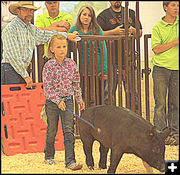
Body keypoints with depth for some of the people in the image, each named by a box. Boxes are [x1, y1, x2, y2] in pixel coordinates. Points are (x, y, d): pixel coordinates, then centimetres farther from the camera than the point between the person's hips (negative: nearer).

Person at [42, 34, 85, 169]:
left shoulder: (71, 64, 0)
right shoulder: (49, 66, -10)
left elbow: (76, 83, 10)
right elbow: (47, 87, -12)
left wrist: (79, 99, 11)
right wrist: (58, 101, -20)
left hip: (68, 100, 2)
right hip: (52, 102, -2)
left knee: (69, 130, -5)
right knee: (52, 130, 11)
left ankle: (70, 161, -6)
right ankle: (49, 156, 31)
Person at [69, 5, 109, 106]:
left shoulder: (97, 30, 1)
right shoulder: (74, 30, 4)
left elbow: (103, 50, 0)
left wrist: (104, 70, -6)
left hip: (98, 69, -1)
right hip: (84, 71, 1)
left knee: (104, 97, 2)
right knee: (88, 101, 1)